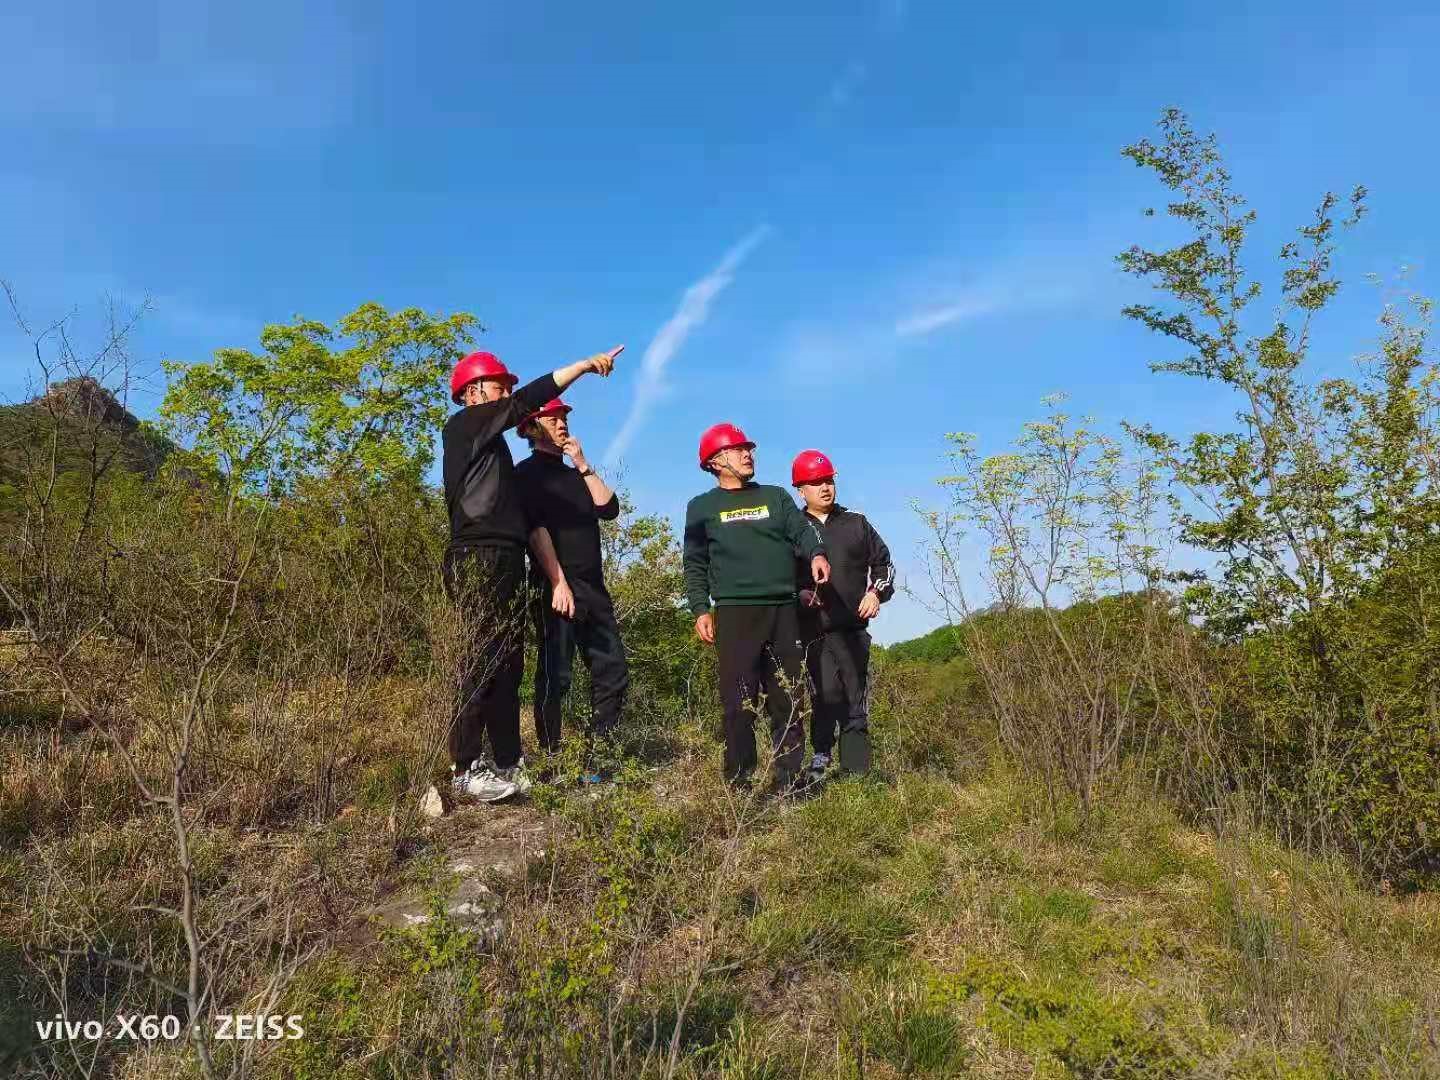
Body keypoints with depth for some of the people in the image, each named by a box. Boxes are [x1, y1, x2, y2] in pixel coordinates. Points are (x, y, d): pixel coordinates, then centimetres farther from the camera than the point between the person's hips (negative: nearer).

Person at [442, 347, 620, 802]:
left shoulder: (494, 448, 26)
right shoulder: (462, 426, 1)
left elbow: (528, 521, 24)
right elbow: (528, 400, -9)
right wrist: (585, 364, -7)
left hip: (505, 562, 9)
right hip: (479, 560, -9)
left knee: (507, 665, 8)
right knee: (484, 661, -12)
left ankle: (508, 765, 13)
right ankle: (464, 770, -8)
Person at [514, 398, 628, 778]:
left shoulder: (576, 474, 24)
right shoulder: (528, 472, 2)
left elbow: (609, 509, 8)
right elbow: (536, 529, -10)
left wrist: (583, 465, 4)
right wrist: (558, 581, -20)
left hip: (594, 589, 7)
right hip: (555, 587, -7)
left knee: (613, 672, 3)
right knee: (555, 676, -6)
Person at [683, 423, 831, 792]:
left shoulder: (776, 496, 19)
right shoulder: (702, 507, 11)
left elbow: (802, 529, 4)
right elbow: (695, 565, 7)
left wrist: (817, 554, -18)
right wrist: (700, 610, -6)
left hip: (784, 610, 3)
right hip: (734, 611, -3)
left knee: (788, 701, 3)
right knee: (739, 702, -5)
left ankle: (788, 782, 11)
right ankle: (739, 785, 4)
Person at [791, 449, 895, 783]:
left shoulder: (856, 524, 14)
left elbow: (883, 561, 19)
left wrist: (877, 592, 2)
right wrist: (801, 595, -12)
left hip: (854, 625, 2)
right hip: (816, 628, -2)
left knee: (856, 699, 3)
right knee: (827, 693, -14)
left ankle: (856, 771, 11)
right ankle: (821, 756, 5)